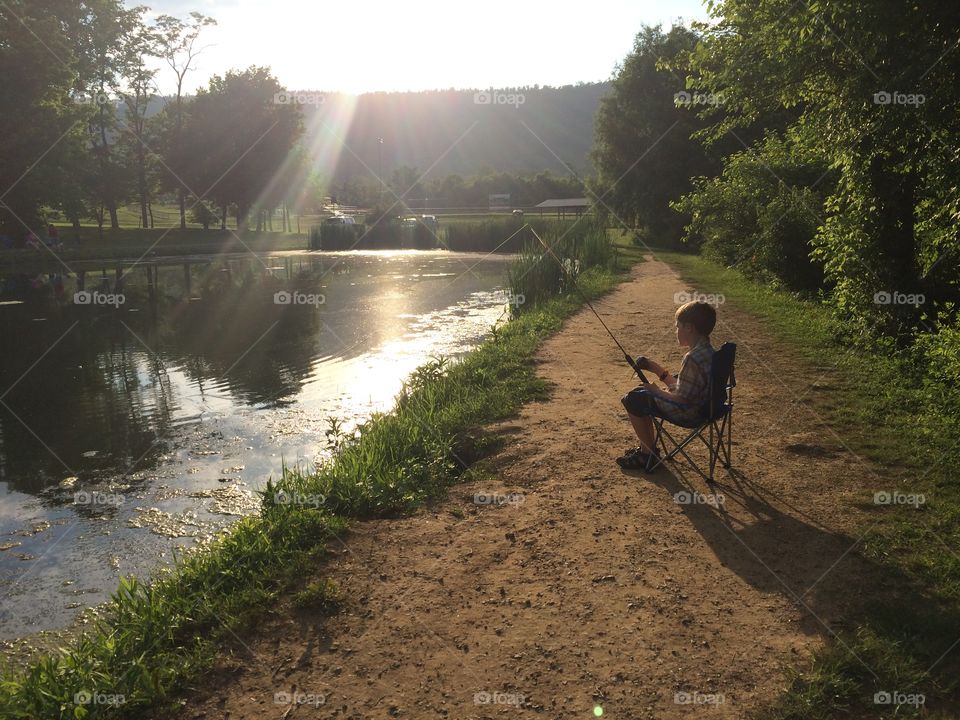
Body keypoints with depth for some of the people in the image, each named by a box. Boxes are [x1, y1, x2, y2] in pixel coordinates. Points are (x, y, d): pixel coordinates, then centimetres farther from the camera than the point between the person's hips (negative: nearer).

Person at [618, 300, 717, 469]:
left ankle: (649, 453, 10)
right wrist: (657, 369, 8)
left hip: (687, 412, -10)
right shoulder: (707, 350, 3)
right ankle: (647, 447, 26)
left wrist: (656, 391, -11)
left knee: (632, 400, -2)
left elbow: (682, 399, -26)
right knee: (640, 392, 20)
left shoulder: (692, 359, -30)